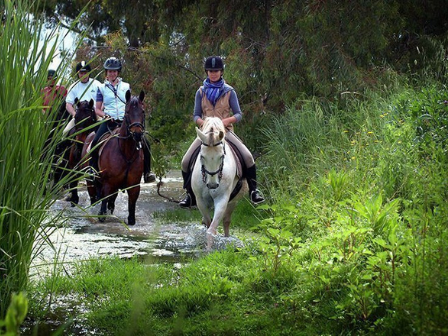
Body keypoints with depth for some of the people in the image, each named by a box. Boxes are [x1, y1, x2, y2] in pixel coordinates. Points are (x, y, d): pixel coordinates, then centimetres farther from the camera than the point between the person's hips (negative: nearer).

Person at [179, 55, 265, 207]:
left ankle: (253, 190, -8)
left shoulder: (229, 91, 3)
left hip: (225, 131, -2)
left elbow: (238, 114, 1)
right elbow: (196, 116, 7)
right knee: (186, 161, -15)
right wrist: (203, 122, -15)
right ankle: (190, 195, 2)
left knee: (247, 156, -23)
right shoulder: (201, 92, 8)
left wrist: (227, 120, -20)